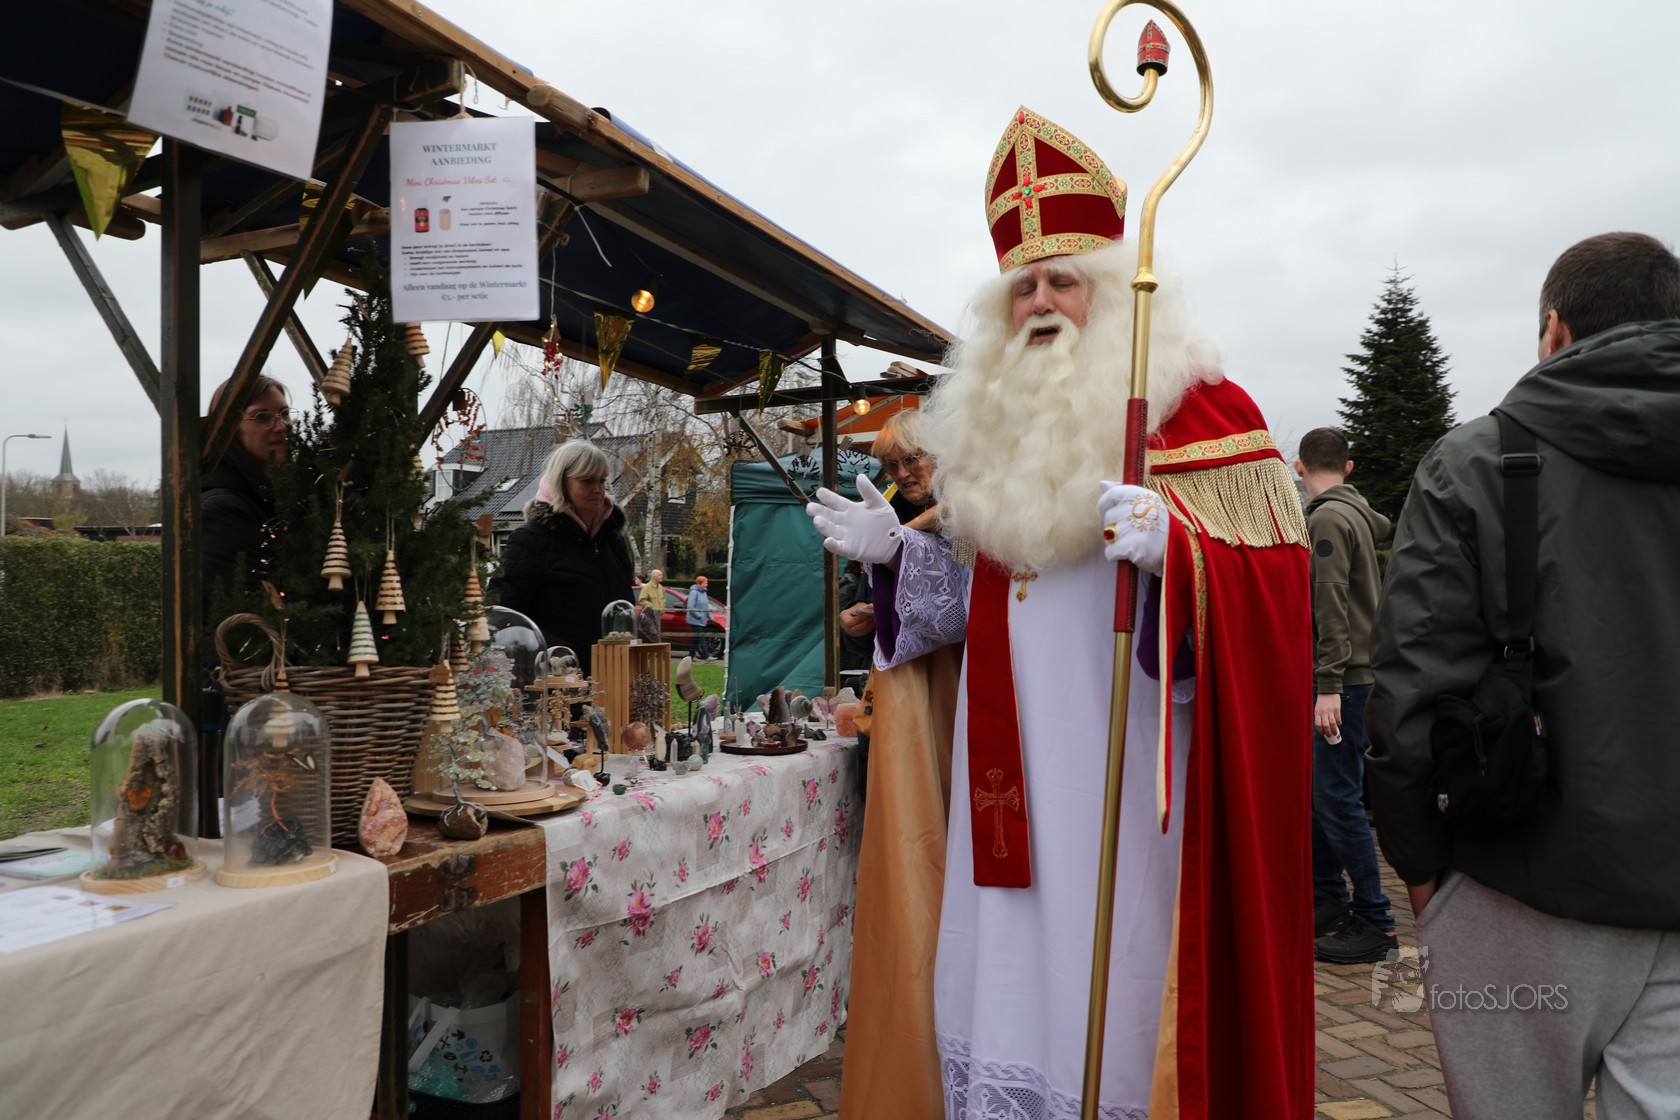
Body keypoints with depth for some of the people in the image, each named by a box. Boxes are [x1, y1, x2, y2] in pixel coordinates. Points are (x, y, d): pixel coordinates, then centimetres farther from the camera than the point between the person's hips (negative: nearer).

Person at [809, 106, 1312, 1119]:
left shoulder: (1196, 407, -5)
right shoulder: (1000, 419, 16)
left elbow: (1271, 564, -13)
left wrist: (1171, 545, -31)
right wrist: (895, 549, 11)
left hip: (1124, 776, -6)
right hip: (1013, 780, 6)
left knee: (1114, 979, 2)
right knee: (1009, 974, 14)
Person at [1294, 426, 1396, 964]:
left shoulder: (1326, 518, -14)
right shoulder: (1359, 511, 13)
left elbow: (1332, 608, -20)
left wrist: (1329, 686, -23)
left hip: (1342, 678, -10)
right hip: (1352, 674, 10)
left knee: (1337, 797, -6)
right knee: (1315, 789, 16)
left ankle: (1375, 924, 1)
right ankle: (1328, 900, 26)